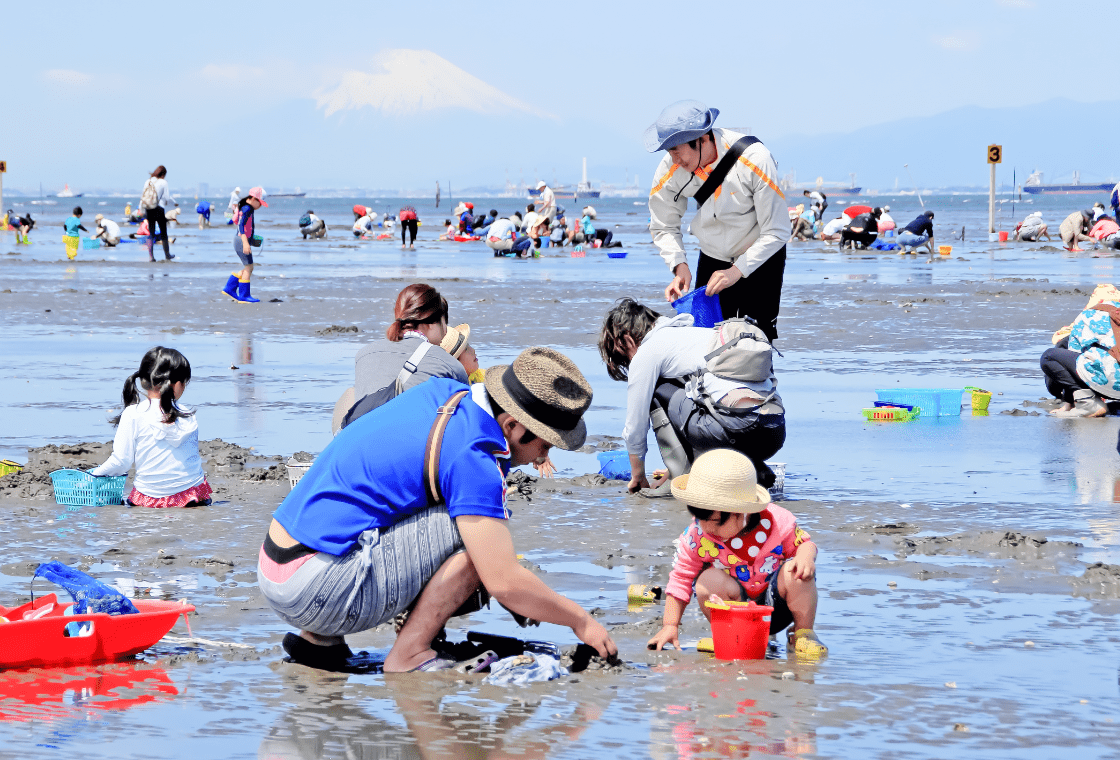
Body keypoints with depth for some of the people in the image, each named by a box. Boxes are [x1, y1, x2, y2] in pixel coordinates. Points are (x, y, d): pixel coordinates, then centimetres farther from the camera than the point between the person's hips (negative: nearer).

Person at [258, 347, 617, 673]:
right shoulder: (472, 456, -17)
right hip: (315, 588, -9)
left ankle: (318, 638, 16)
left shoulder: (446, 392, 10)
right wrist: (581, 621, -2)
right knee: (473, 531, -13)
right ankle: (407, 659, -7)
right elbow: (504, 583, -18)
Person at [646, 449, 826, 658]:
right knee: (709, 580, -29)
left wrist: (806, 555, -27)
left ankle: (803, 634, -5)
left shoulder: (777, 521, -16)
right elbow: (681, 578, -6)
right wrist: (670, 626, -10)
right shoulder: (695, 536, -14)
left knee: (795, 572, -29)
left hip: (775, 604, 0)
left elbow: (803, 543, -1)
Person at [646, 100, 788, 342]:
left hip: (760, 259, -3)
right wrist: (679, 265, -18)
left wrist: (737, 272, -28)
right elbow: (663, 227, 0)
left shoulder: (754, 159, -26)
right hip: (712, 258, 3)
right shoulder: (671, 169, -17)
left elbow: (776, 232, -21)